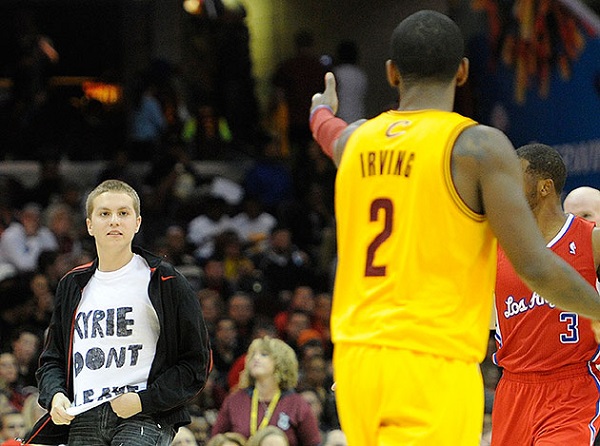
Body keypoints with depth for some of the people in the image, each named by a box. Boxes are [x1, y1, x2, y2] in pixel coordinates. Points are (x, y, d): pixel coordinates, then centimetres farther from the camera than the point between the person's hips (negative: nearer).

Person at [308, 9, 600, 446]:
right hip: (433, 367, -7)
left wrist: (323, 111, 65)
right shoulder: (481, 147, -6)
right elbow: (536, 267, -10)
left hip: (356, 358, 7)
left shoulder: (355, 140, 12)